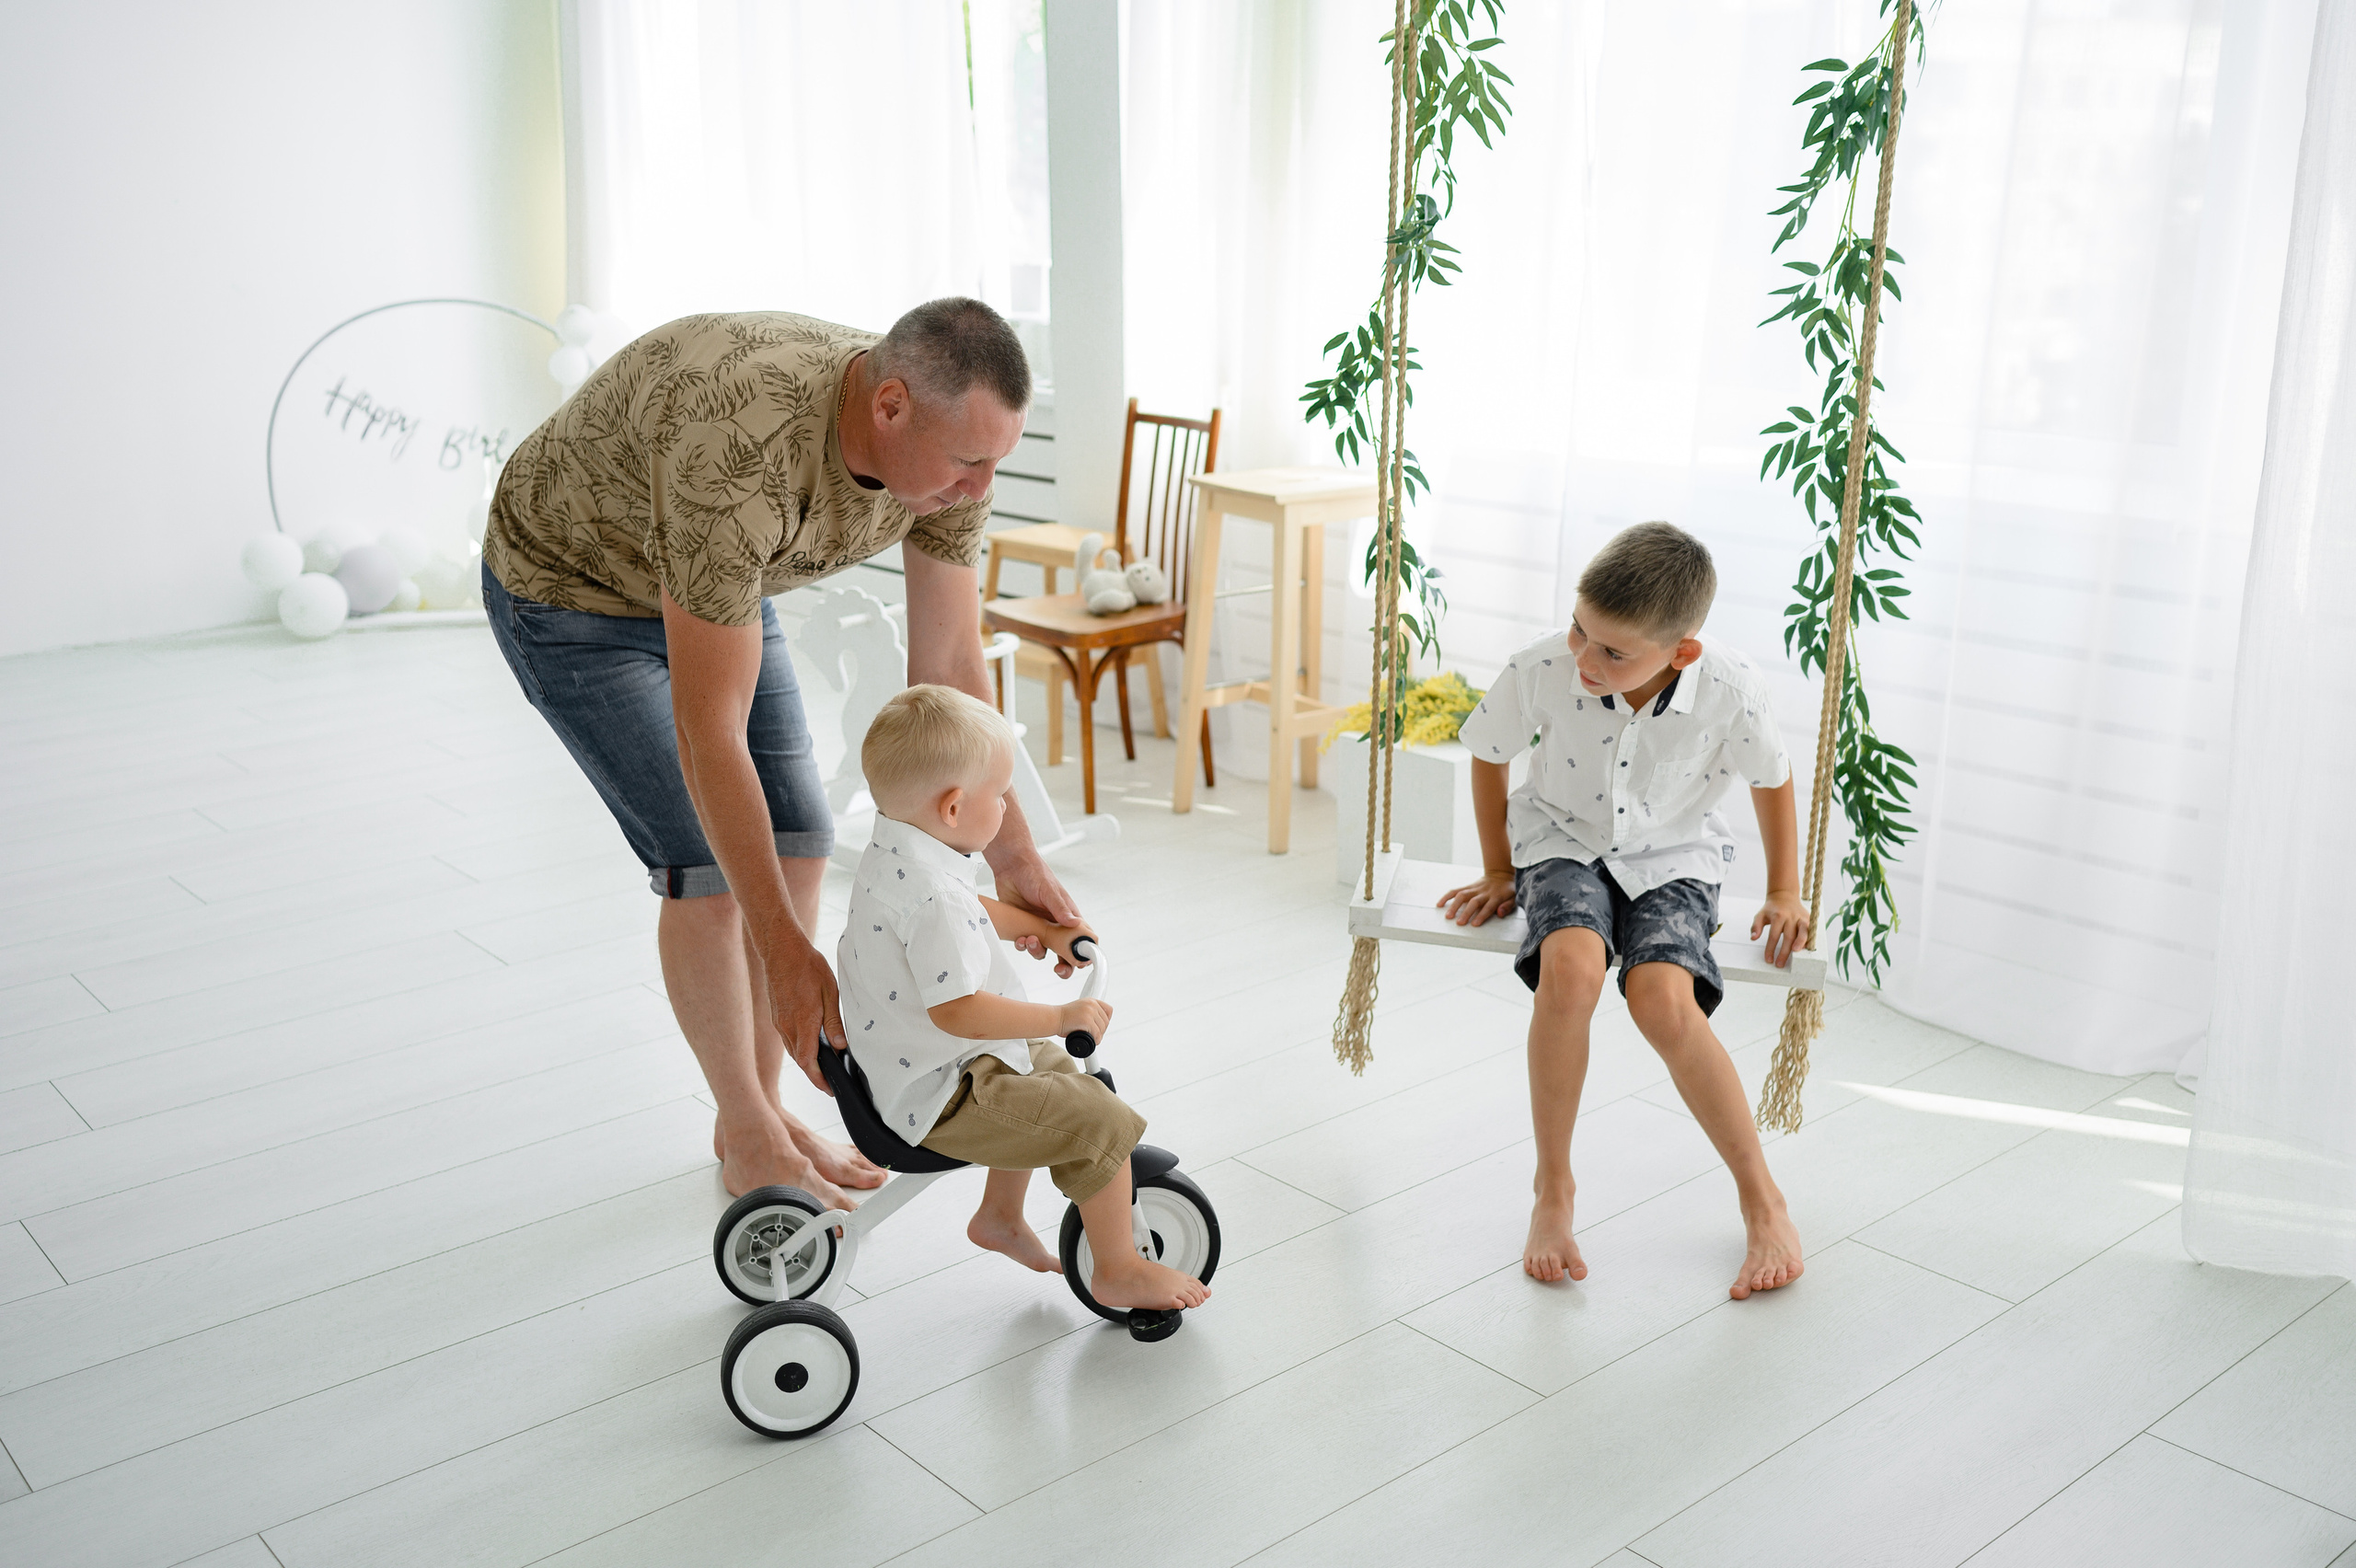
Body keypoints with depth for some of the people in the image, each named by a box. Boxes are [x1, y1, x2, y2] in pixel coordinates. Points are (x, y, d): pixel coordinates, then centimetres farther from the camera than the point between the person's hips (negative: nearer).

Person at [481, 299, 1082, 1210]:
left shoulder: (945, 434, -22)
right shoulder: (738, 456, -44)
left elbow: (949, 665, -14)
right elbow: (708, 729, -40)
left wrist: (1014, 856, -18)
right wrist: (784, 949, -37)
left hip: (713, 584, 7)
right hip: (567, 589, -7)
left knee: (797, 841, 2)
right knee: (707, 863, -11)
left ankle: (758, 1114, 20)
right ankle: (750, 1140, 10)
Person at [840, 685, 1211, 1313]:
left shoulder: (889, 852, 3)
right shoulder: (933, 897, -31)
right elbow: (958, 1010, -34)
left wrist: (1045, 928, 24)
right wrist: (1062, 1018, -26)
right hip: (943, 1098, -11)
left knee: (1055, 1071, 31)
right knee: (1103, 1123, -11)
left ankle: (1000, 1216, 41)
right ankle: (1118, 1272, 5)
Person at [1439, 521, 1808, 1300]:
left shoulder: (1731, 692, -23)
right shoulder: (1541, 670, -23)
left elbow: (1772, 779, 0)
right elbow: (1487, 755, -1)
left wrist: (1784, 893, 6)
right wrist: (1498, 872, 5)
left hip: (1672, 857, 0)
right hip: (1564, 841, 1)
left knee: (1663, 999, -29)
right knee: (1570, 968, -32)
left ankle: (1761, 1198, -7)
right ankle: (1552, 1189, -12)